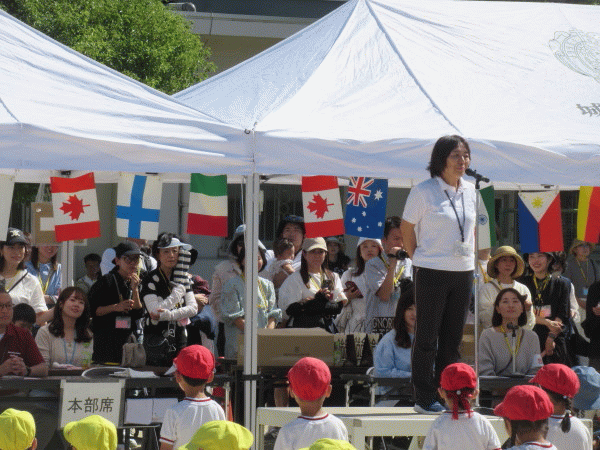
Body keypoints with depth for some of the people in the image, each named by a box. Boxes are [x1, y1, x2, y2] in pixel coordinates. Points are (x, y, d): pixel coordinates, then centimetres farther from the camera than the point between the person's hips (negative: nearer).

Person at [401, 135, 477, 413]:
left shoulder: (469, 191, 9)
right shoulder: (424, 191, -7)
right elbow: (407, 228, 0)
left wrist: (472, 258, 13)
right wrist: (419, 260, 0)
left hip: (463, 272, 5)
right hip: (432, 273, -5)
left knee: (453, 337, 9)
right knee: (427, 337, -1)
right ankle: (424, 398, 5)